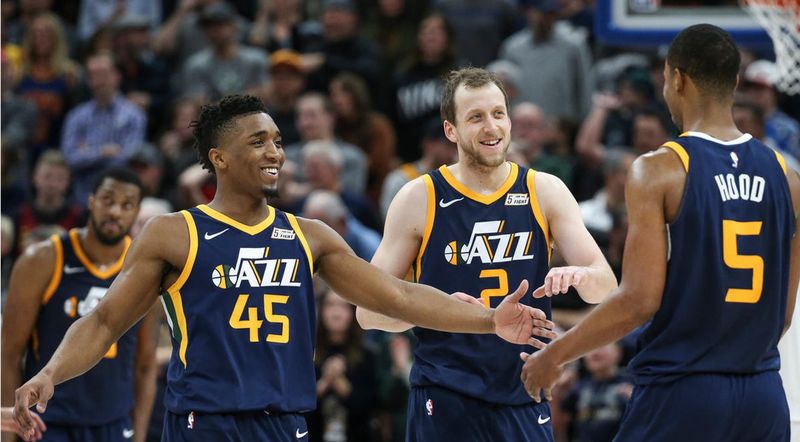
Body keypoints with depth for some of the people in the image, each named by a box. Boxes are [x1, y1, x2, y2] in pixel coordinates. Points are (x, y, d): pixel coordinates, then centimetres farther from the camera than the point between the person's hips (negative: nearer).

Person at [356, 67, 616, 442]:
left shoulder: (544, 192, 5)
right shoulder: (419, 199, -2)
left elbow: (606, 287, 1)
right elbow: (369, 311, 0)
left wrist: (579, 275, -23)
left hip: (523, 398, 3)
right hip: (445, 402, -3)